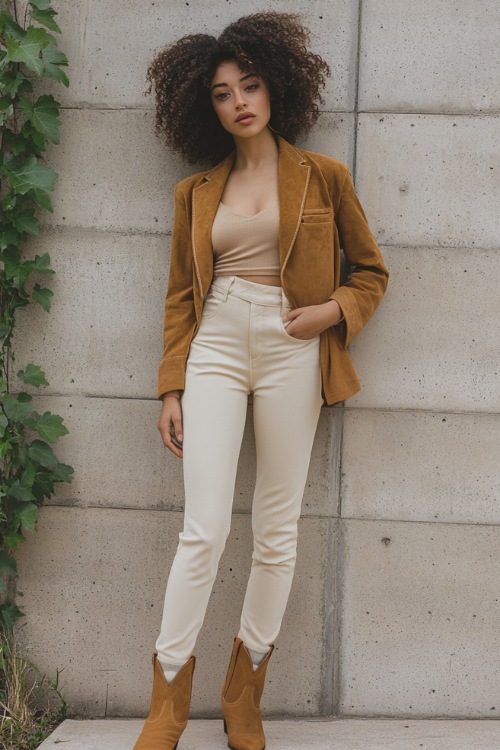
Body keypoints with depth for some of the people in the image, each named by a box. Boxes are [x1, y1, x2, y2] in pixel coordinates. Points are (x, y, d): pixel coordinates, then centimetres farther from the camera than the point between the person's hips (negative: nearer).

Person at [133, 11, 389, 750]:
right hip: (216, 349, 1)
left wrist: (333, 311, -8)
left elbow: (370, 271, 11)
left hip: (291, 351, 0)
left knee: (277, 530, 3)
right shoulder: (196, 191, 10)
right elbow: (180, 295, 11)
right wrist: (172, 389, 4)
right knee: (204, 529, -7)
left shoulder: (323, 176, 5)